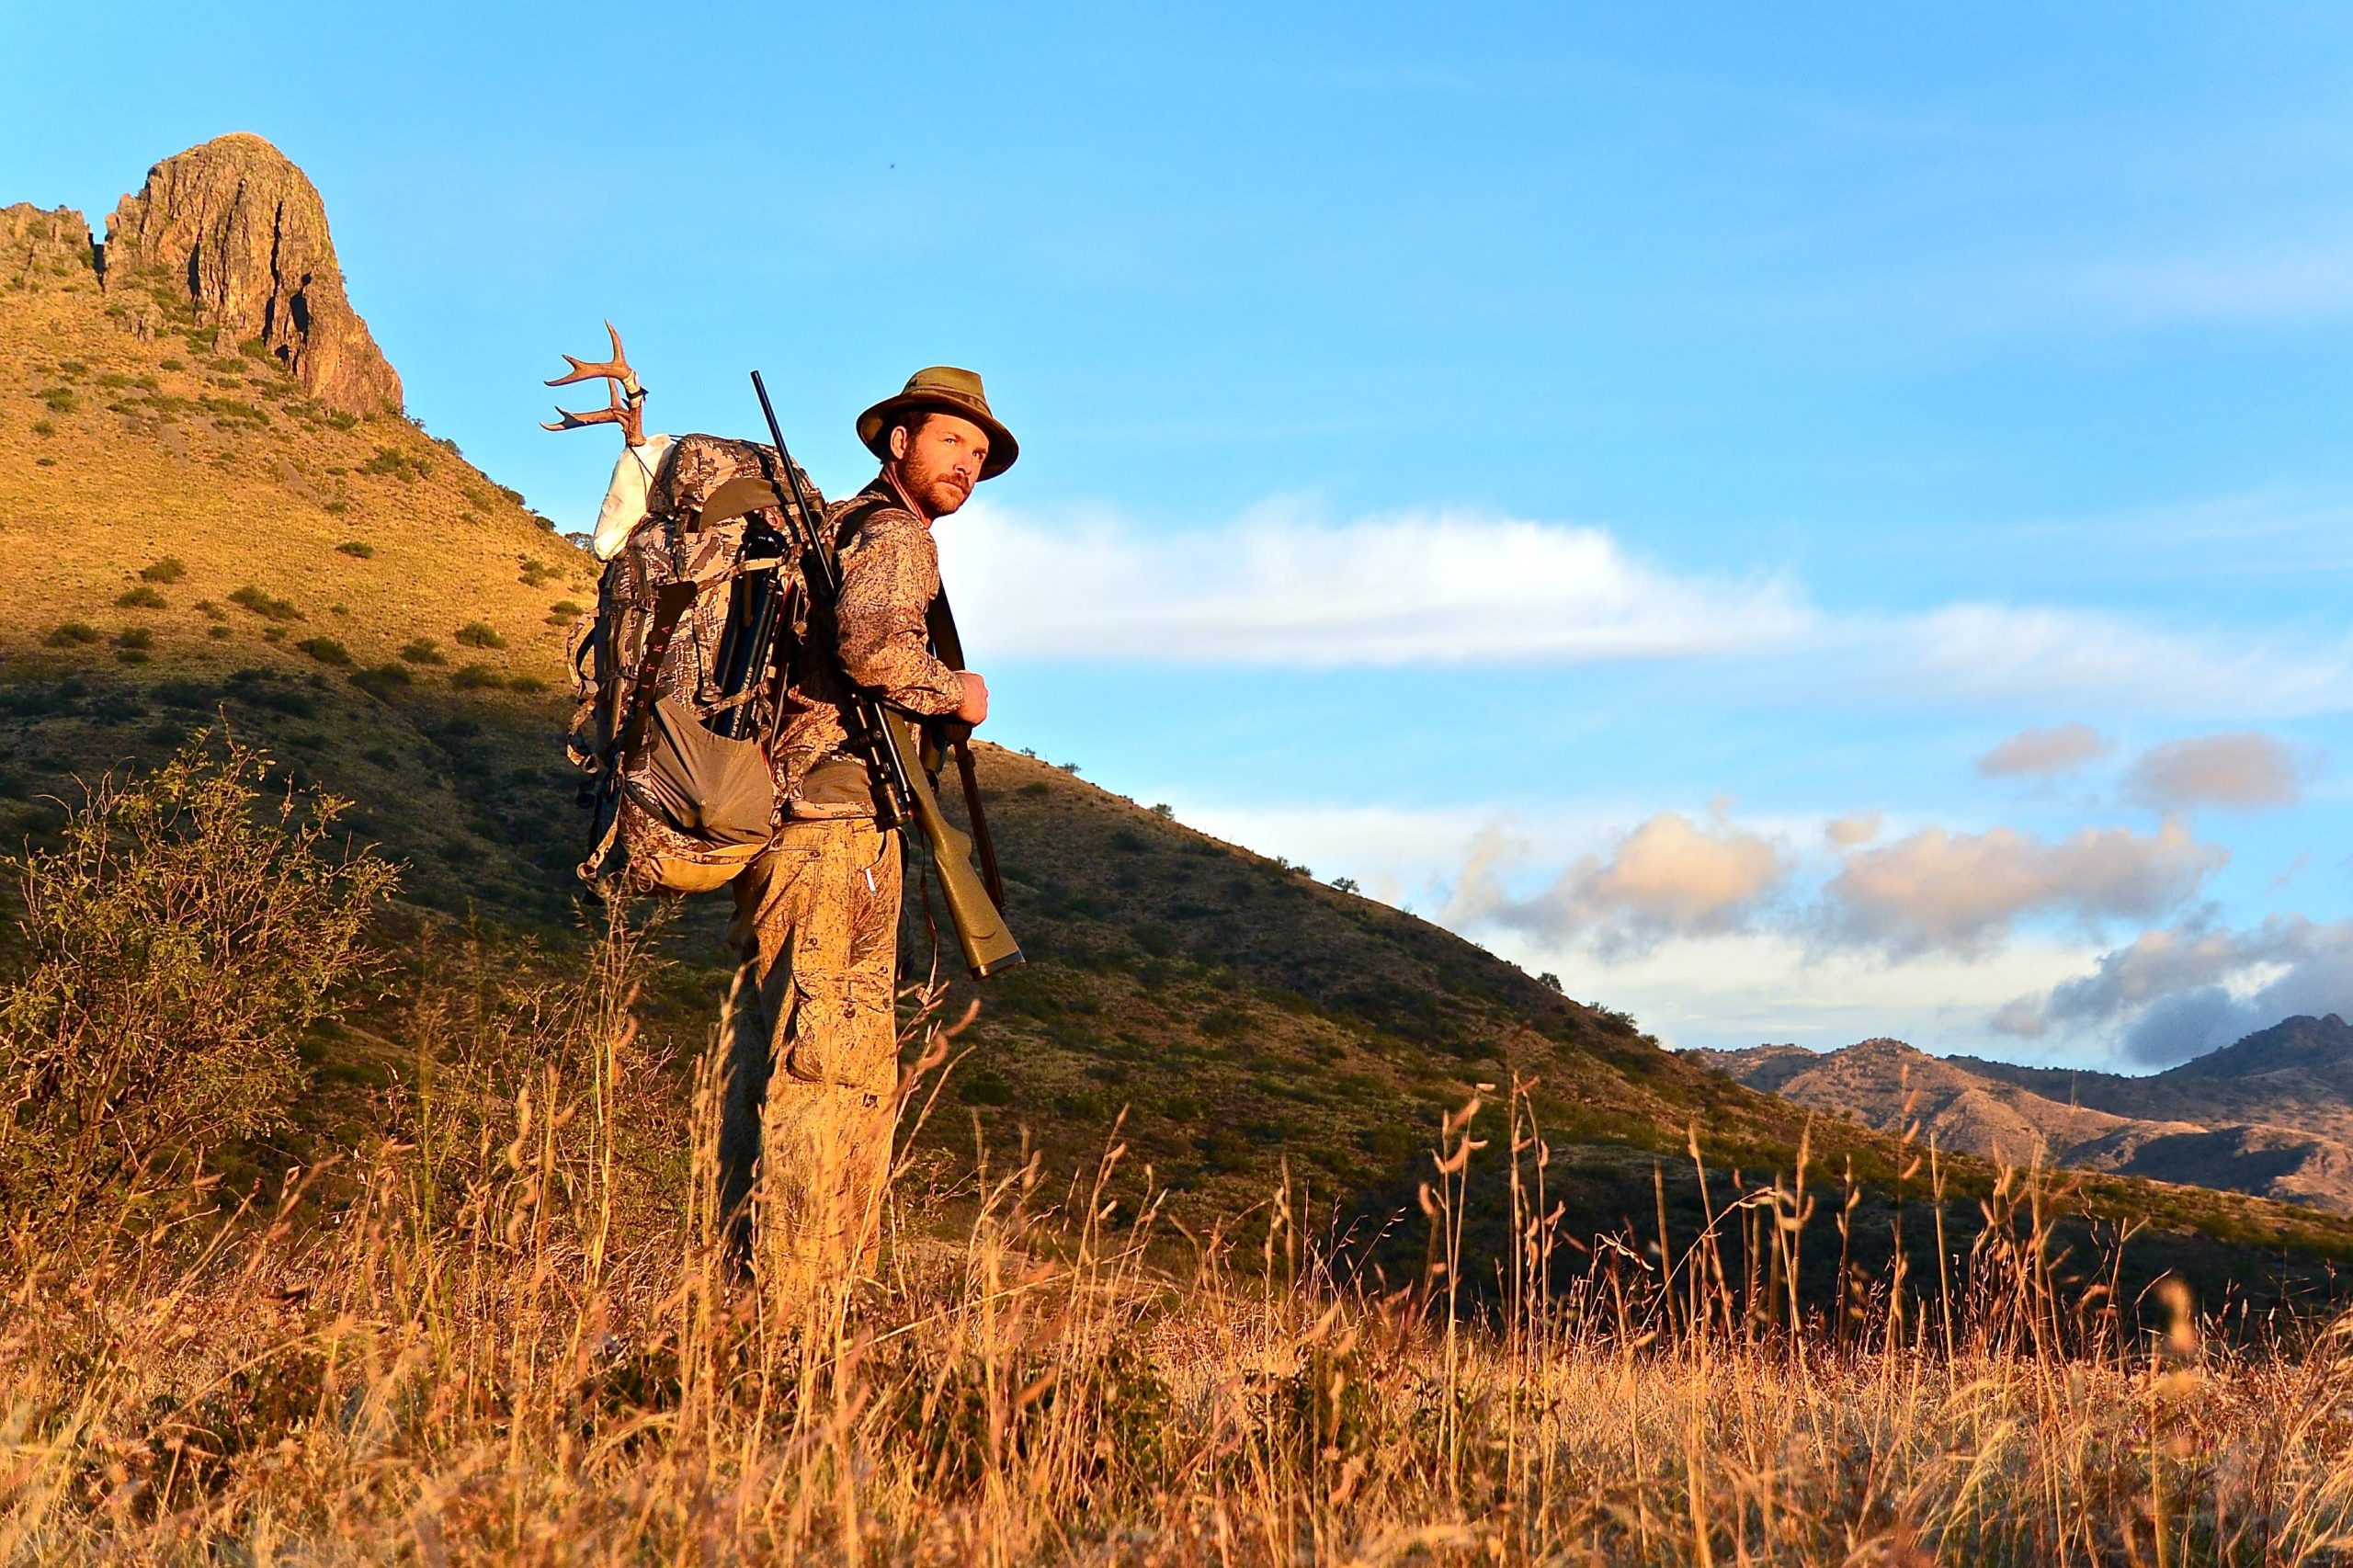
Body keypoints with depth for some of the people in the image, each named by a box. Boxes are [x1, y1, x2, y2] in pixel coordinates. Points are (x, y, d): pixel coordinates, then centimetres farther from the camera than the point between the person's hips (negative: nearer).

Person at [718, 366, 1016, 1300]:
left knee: (770, 1063, 11)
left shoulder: (821, 527, 23)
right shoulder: (895, 535, -6)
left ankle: (750, 1287, 17)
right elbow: (870, 643, -24)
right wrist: (956, 693, -9)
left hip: (769, 819, 10)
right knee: (834, 1067, -8)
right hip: (837, 814, -10)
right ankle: (798, 1301, -8)